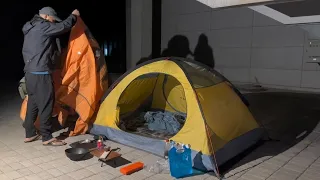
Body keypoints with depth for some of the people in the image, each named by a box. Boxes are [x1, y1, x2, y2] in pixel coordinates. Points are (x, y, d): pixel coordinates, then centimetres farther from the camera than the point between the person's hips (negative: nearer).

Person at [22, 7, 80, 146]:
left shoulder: (31, 28, 18)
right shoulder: (43, 27, -12)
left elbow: (56, 30, 23)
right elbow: (64, 26, -10)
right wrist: (74, 16, 9)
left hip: (30, 72, 10)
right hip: (41, 73, -10)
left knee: (33, 103, 15)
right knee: (45, 104, -3)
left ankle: (30, 134, 25)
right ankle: (47, 137, 4)